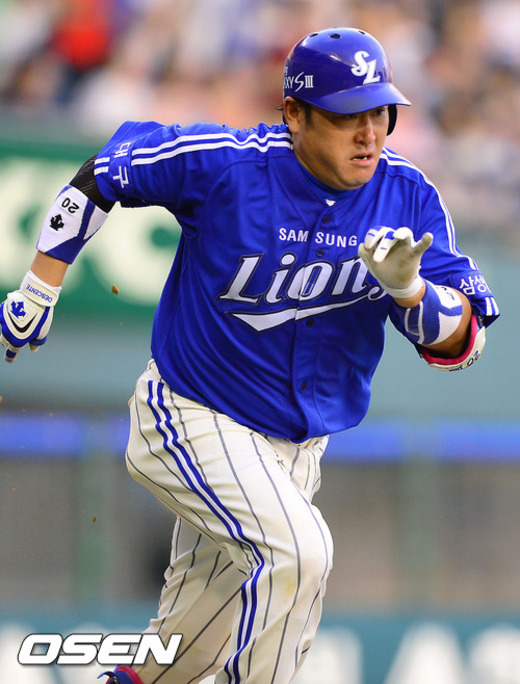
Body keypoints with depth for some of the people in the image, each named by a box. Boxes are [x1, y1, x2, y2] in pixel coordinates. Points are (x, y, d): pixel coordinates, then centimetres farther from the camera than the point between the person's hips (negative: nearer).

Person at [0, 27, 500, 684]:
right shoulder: (223, 164, -20)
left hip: (295, 447, 5)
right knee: (296, 551, -28)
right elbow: (103, 173, -6)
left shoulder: (408, 196, -9)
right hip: (192, 421, -5)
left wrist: (408, 287, -32)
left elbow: (458, 342, -10)